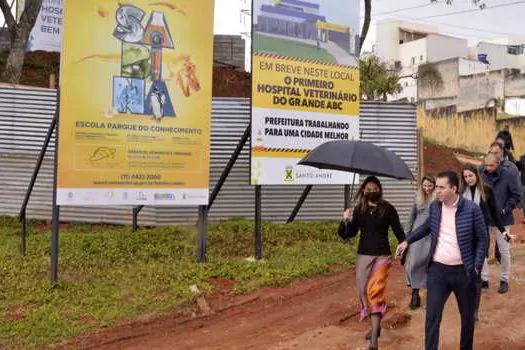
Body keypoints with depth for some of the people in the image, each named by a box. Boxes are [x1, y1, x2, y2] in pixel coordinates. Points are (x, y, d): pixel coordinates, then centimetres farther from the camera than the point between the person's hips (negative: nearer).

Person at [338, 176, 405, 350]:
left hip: (382, 256, -4)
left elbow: (398, 231, 0)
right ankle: (376, 325, 31)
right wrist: (345, 221, -15)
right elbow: (350, 234, 4)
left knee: (375, 293, -9)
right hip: (363, 256, 4)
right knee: (363, 292, 9)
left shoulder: (388, 209, -4)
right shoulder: (358, 209, 3)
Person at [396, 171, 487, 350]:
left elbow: (482, 239, -3)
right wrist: (407, 241, 14)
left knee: (468, 315, 16)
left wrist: (477, 266, -7)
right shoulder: (434, 207, 0)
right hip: (437, 270, 2)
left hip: (463, 271, -2)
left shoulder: (472, 209, -11)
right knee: (432, 316, 0)